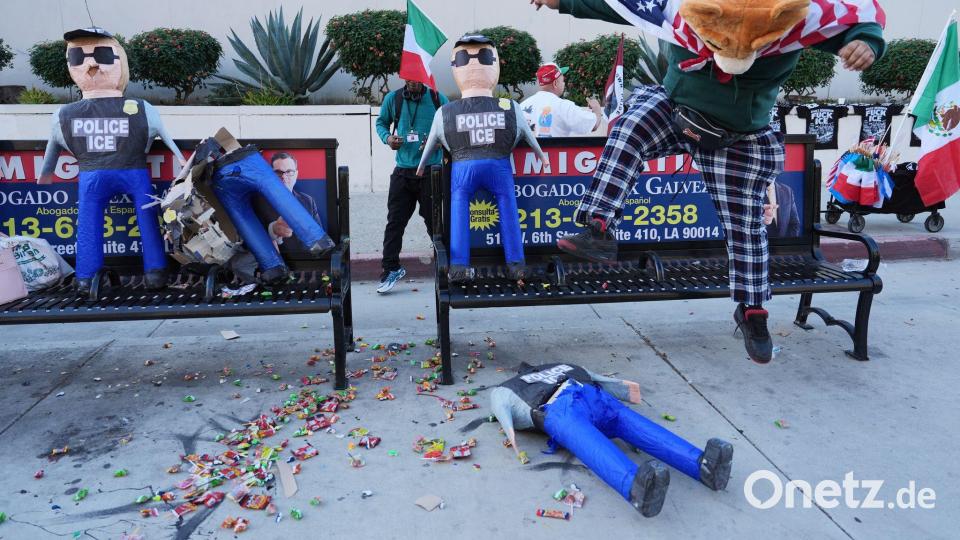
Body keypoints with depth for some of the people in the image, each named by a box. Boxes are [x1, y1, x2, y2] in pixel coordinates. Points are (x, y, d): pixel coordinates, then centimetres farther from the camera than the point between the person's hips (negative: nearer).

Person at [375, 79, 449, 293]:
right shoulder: (393, 99, 3)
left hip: (431, 171, -1)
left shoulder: (438, 99, 0)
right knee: (395, 221, 2)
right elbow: (381, 122, 17)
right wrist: (387, 137, -5)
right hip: (403, 171, 2)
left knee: (435, 221, 6)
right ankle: (391, 268, 12)